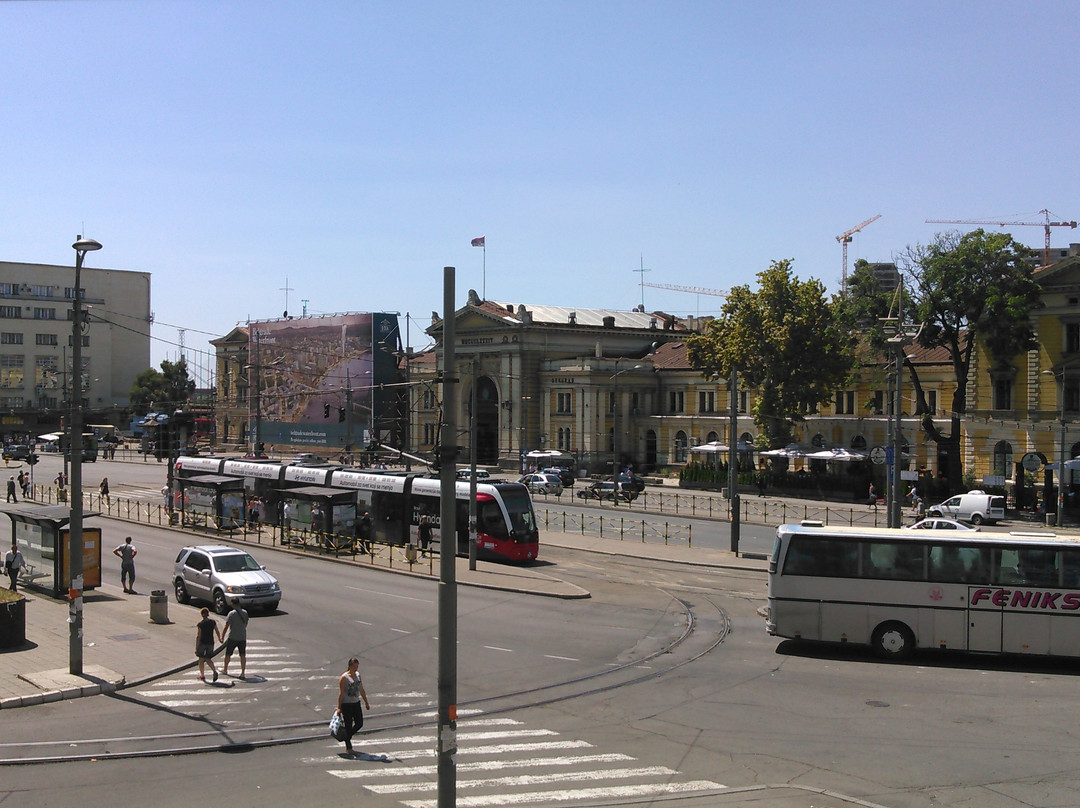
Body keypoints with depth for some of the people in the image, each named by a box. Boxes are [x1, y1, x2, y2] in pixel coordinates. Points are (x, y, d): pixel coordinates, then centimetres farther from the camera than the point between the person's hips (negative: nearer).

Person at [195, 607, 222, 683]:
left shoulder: (200, 624, -13)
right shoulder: (213, 621, -2)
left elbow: (198, 636, -14)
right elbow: (217, 632, 9)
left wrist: (196, 648, -11)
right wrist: (219, 638, 29)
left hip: (202, 643, -4)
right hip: (210, 643, 4)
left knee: (201, 660, 13)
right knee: (208, 659, 14)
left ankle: (202, 676, 18)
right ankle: (215, 670, -11)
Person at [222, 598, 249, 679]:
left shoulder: (231, 614, -13)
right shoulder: (245, 612, 2)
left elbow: (226, 626, -13)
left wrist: (222, 636, -5)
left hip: (232, 637, -3)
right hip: (242, 637, 3)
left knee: (228, 654, 15)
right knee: (243, 655, 3)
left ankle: (225, 670, 30)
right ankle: (243, 672, -2)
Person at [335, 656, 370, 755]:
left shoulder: (358, 675, 8)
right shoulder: (344, 677, -12)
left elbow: (362, 690, 16)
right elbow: (341, 693, -12)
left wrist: (366, 703, 17)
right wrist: (339, 707, -14)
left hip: (356, 703, 6)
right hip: (346, 704, -6)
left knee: (359, 723, 6)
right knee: (348, 725, 0)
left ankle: (347, 737, 30)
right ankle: (348, 747, 12)